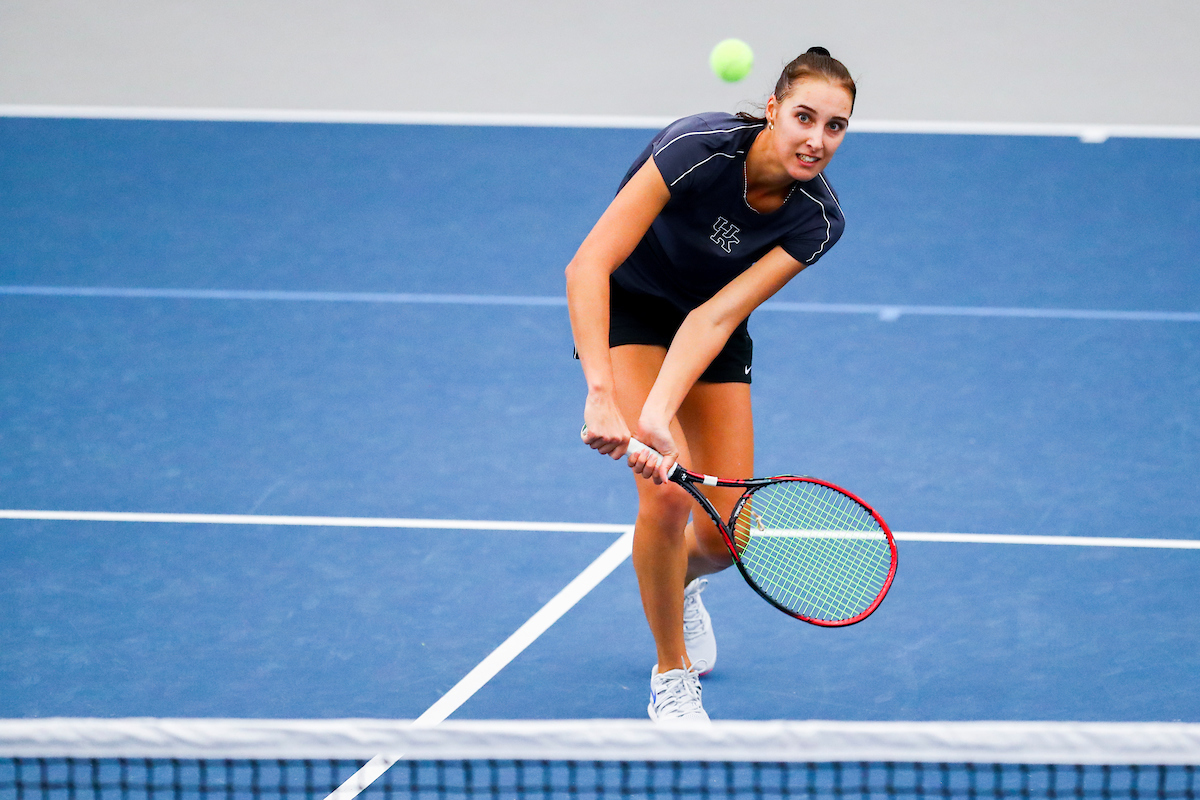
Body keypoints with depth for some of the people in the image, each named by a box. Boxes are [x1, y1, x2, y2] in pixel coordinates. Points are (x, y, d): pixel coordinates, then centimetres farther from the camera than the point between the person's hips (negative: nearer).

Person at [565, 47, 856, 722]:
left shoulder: (819, 221, -22)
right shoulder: (701, 147, -34)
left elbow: (716, 317, -31)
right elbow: (587, 266, -38)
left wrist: (660, 418, -45)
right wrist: (603, 396, -48)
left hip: (714, 329, 4)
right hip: (627, 310, -4)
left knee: (726, 534, -1)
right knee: (666, 493, -23)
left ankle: (681, 578, 40)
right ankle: (671, 674, 0)